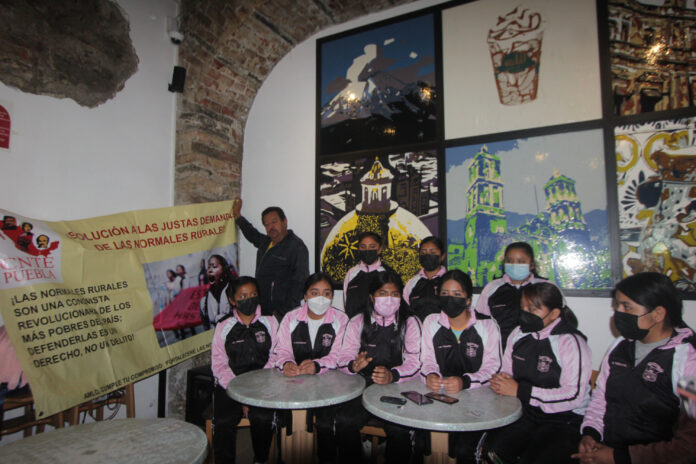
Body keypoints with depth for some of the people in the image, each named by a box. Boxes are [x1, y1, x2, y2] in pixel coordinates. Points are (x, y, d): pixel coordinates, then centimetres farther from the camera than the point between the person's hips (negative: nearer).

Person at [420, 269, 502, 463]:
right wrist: (429, 375, -14)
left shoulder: (487, 326, -1)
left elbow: (492, 368, -6)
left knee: (463, 448, -22)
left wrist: (465, 381, -23)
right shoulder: (431, 322, 7)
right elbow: (427, 360, 9)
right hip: (438, 395, 2)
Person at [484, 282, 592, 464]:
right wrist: (499, 381, -8)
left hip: (563, 419, -4)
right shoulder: (518, 334, 8)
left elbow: (574, 395, -18)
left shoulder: (571, 342, -11)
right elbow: (506, 373, 17)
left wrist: (520, 390, -19)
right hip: (524, 412, 4)